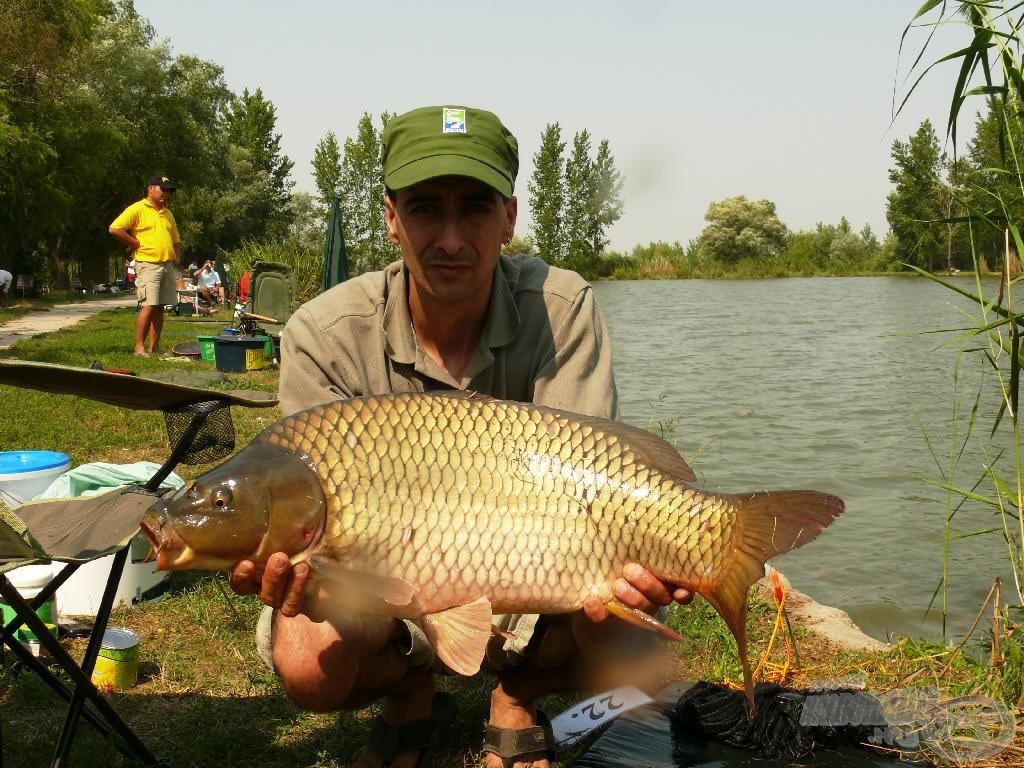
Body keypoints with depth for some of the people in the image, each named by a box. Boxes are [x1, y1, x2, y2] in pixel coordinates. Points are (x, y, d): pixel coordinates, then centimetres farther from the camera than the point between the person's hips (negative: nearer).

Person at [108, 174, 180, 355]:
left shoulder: (167, 213, 19)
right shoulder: (137, 209, -5)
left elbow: (176, 240, 30)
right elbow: (114, 229, -14)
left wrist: (176, 256, 12)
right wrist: (137, 244, -10)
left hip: (168, 266, 7)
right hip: (148, 264, -7)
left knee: (159, 307, 8)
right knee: (148, 306, -14)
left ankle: (154, 347, 12)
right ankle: (139, 347, -10)